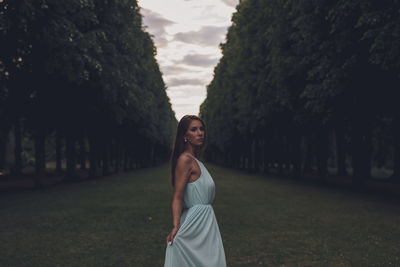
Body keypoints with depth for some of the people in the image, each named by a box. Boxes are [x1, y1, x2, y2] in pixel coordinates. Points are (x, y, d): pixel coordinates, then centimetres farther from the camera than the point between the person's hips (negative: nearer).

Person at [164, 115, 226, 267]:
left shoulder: (195, 160, 14)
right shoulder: (185, 159, -14)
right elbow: (177, 197, -19)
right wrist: (176, 226, -28)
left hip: (206, 223, 9)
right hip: (195, 223, -9)